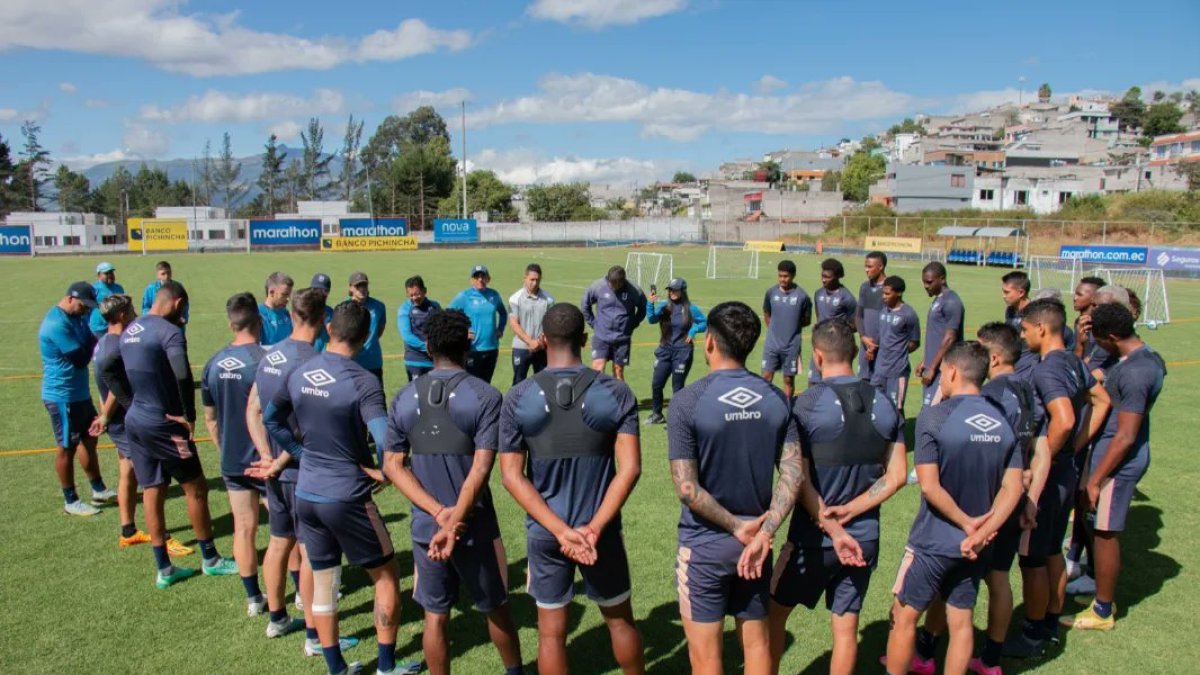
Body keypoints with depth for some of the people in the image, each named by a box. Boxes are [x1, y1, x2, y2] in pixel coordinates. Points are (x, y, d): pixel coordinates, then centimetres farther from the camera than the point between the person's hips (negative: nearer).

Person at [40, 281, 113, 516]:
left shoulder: (75, 317, 7)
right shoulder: (57, 324, -23)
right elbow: (81, 359, -24)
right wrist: (94, 340, -7)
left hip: (80, 393, 10)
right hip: (63, 396, -10)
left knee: (89, 439, 18)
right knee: (67, 448, 2)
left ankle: (99, 491, 30)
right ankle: (71, 501, 15)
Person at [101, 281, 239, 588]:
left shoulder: (130, 330, 10)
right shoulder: (169, 331, -17)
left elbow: (108, 371, 14)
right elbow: (183, 376, -28)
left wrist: (131, 404, 10)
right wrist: (190, 416, -16)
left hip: (135, 422, 8)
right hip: (164, 425, -8)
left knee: (152, 492, 13)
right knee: (196, 489, 8)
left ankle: (164, 570, 21)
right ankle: (210, 560, 19)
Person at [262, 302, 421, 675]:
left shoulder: (299, 374, 0)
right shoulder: (363, 381, -20)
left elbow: (270, 418, 14)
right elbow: (386, 440, -28)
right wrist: (383, 471, -9)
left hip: (306, 494, 6)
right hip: (347, 497, -6)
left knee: (322, 581, 17)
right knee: (387, 575, 12)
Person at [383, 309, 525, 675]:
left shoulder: (405, 398, 0)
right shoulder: (485, 396, -12)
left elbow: (393, 465, -3)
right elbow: (480, 470, -20)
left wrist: (438, 512, -10)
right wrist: (455, 521, -19)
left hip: (425, 527, 3)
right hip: (475, 526, -2)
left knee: (435, 616, 14)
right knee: (496, 608, 18)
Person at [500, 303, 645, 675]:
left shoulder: (517, 398, -7)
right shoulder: (616, 392, -8)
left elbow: (512, 476, -10)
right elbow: (629, 468, -14)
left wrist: (560, 530, -13)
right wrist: (594, 527, -16)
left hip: (545, 533, 0)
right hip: (601, 530, 0)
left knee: (551, 633, 13)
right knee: (620, 619, 20)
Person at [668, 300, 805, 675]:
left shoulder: (688, 401, -16)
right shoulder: (776, 398, -2)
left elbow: (687, 488, -19)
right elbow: (794, 474, -7)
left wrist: (737, 527, -10)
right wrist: (764, 532, -12)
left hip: (704, 545, -4)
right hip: (754, 539, 4)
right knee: (756, 640, 19)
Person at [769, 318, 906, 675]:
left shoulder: (808, 403, -16)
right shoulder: (884, 404, 0)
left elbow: (800, 480, -16)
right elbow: (896, 476, 0)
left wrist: (834, 530, -12)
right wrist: (849, 511, -7)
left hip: (815, 538, -4)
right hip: (865, 537, 4)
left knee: (774, 611, 16)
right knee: (846, 626, 14)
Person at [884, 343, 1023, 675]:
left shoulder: (934, 417, -16)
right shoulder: (1002, 422, -1)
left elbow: (930, 486, -20)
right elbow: (1013, 488, -4)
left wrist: (966, 522, -10)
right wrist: (982, 533, -10)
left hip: (933, 541, -5)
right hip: (974, 546, 5)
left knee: (904, 617, 10)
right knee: (961, 621, 15)